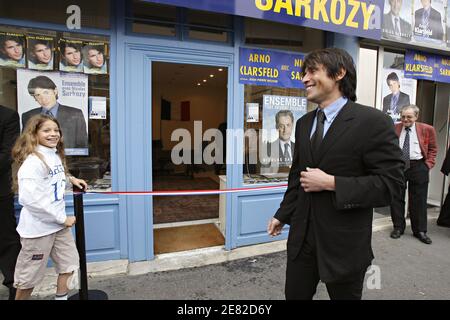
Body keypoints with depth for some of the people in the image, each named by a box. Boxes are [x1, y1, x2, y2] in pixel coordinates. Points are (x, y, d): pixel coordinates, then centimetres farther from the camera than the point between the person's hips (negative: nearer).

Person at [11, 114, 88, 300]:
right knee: (30, 276, 11)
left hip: (58, 223, 8)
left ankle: (62, 297, 32)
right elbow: (30, 199, -27)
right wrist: (62, 218, -21)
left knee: (70, 264, 15)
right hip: (38, 227, -8)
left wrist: (70, 178, 9)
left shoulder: (55, 155, 5)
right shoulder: (33, 161, -21)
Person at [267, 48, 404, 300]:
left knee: (344, 294, 17)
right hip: (302, 236, 6)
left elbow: (390, 183, -15)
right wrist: (282, 214, 15)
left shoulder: (373, 122, -12)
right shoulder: (304, 123, 8)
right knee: (295, 295, 17)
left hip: (344, 242, -5)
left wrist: (331, 183, -22)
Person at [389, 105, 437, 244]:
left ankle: (420, 230, 19)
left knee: (418, 200, 6)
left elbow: (433, 149, 9)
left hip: (418, 167, -1)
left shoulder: (427, 129, 2)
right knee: (396, 198, 6)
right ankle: (398, 227, 19)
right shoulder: (393, 129, 2)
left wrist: (428, 164, -2)